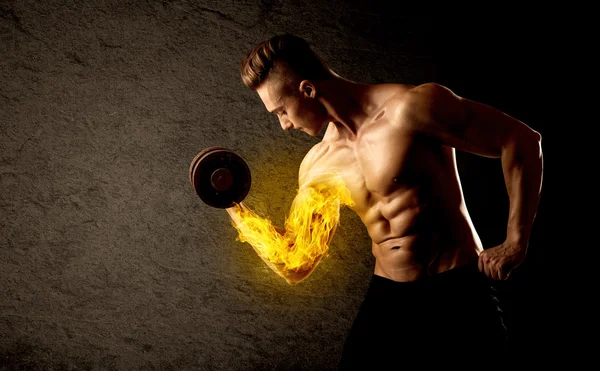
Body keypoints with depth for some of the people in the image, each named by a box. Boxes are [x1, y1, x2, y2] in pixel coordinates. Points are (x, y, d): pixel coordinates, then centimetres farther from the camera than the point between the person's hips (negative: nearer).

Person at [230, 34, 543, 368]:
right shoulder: (316, 165, 4)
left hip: (458, 295, -4)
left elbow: (522, 141, -11)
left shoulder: (411, 108, -15)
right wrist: (237, 214, 2)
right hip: (386, 299, 5)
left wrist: (516, 244, -12)